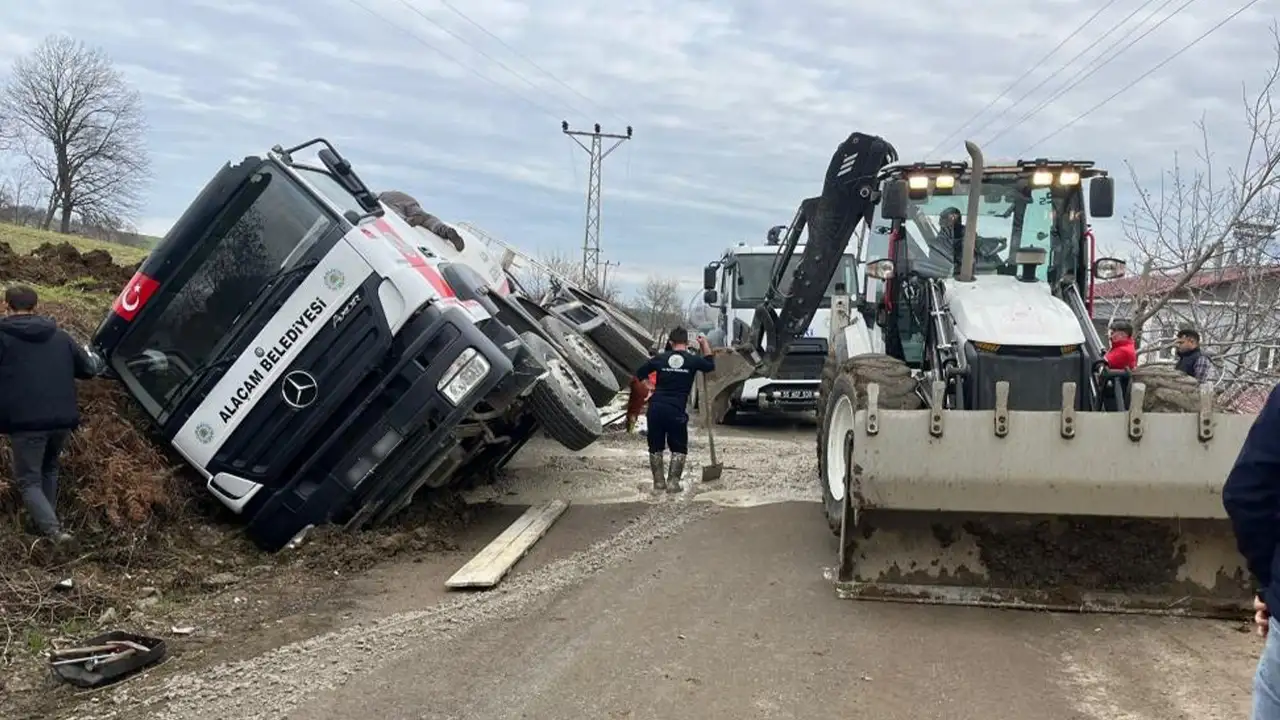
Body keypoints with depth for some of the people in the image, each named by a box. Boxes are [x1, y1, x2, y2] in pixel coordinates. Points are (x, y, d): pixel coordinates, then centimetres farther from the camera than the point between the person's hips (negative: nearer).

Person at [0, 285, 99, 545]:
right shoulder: (60, 336, 12)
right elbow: (89, 370, 16)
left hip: (25, 421, -5)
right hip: (62, 419, 5)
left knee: (28, 480, 3)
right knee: (49, 470, 27)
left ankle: (53, 531, -15)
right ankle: (45, 521, 29)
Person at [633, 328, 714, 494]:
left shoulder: (660, 358, 4)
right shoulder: (693, 360, 1)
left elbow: (639, 373, 13)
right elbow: (710, 365, 21)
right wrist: (705, 345, 29)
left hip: (656, 407, 2)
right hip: (676, 411, -2)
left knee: (656, 447, 16)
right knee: (679, 448, 13)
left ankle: (658, 482, 15)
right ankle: (673, 482, 4)